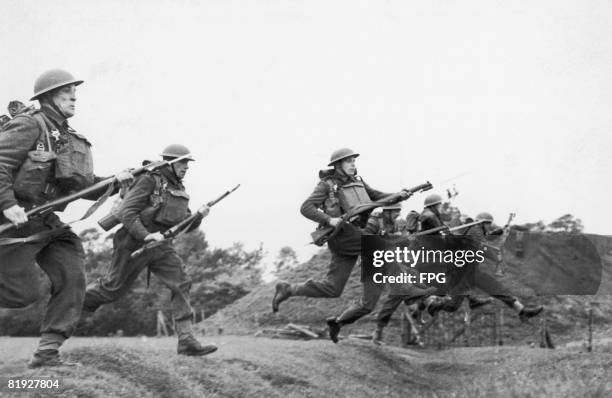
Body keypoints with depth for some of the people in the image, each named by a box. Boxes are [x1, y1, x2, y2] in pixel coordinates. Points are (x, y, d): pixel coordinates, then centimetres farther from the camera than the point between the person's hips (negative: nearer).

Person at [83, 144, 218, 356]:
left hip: (161, 246, 6)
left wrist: (198, 216, -3)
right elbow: (126, 212, -17)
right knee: (113, 288, 3)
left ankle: (186, 340, -15)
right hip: (135, 243, -6)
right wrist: (146, 235, -27)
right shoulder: (149, 181, -11)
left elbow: (184, 226, 17)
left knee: (181, 283, -10)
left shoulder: (179, 190, 13)